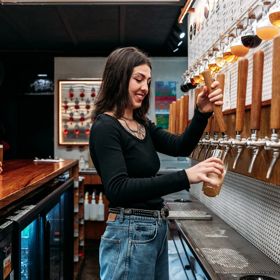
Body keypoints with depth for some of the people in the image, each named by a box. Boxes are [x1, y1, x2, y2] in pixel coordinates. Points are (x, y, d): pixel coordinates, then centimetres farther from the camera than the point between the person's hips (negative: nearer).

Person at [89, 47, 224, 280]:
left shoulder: (143, 124, 9)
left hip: (157, 228, 9)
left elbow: (180, 147, 4)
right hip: (130, 234, -8)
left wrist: (202, 113, -12)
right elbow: (117, 189, -27)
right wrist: (185, 177, -33)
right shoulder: (105, 127, -16)